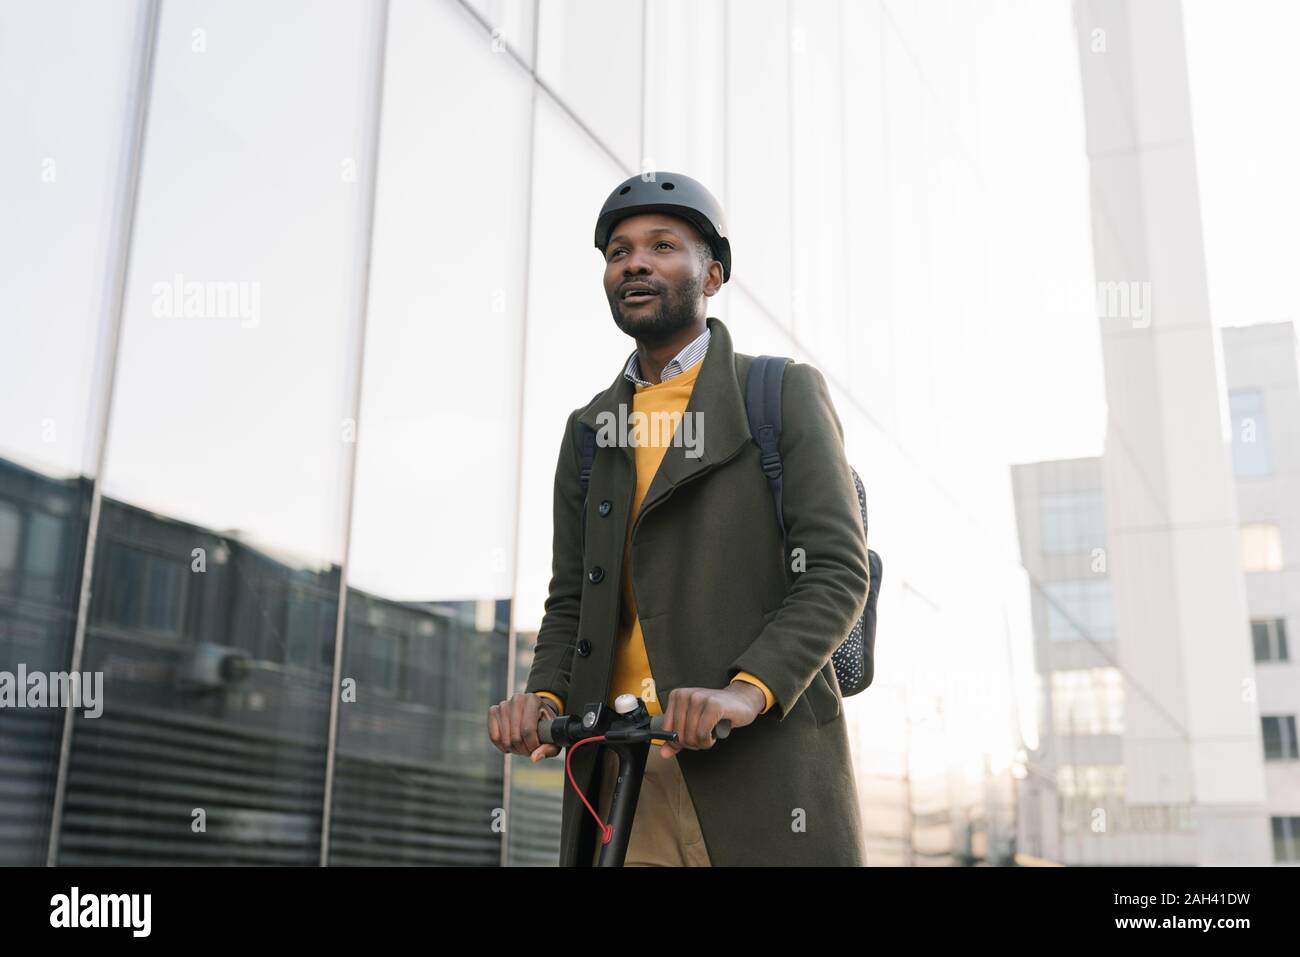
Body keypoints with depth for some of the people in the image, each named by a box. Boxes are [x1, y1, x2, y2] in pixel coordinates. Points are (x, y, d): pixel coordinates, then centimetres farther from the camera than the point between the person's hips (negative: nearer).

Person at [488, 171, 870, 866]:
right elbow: (570, 599, 17)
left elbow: (839, 568, -5)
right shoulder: (587, 430, 18)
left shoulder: (785, 394, 4)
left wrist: (748, 689, -20)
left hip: (760, 762, -3)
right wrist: (546, 693, -3)